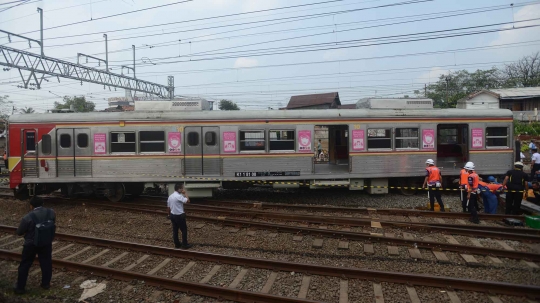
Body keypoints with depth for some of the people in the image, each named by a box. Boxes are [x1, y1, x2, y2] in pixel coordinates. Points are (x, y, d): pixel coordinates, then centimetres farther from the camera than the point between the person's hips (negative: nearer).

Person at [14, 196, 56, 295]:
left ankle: (20, 287, 19)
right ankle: (46, 283, 26)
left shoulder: (28, 217, -21)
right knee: (46, 263, 16)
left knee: (24, 265, 12)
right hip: (46, 243, 3)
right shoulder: (51, 213, -10)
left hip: (31, 244, -3)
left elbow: (19, 232, -9)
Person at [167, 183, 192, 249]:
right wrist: (185, 193, -14)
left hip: (172, 215, 8)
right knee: (184, 230, 4)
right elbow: (187, 201, -26)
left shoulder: (170, 196, 6)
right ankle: (185, 245, 8)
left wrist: (170, 214, 24)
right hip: (179, 216, -8)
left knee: (175, 230, 14)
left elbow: (168, 207, 12)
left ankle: (177, 244, 23)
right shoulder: (179, 196, -21)